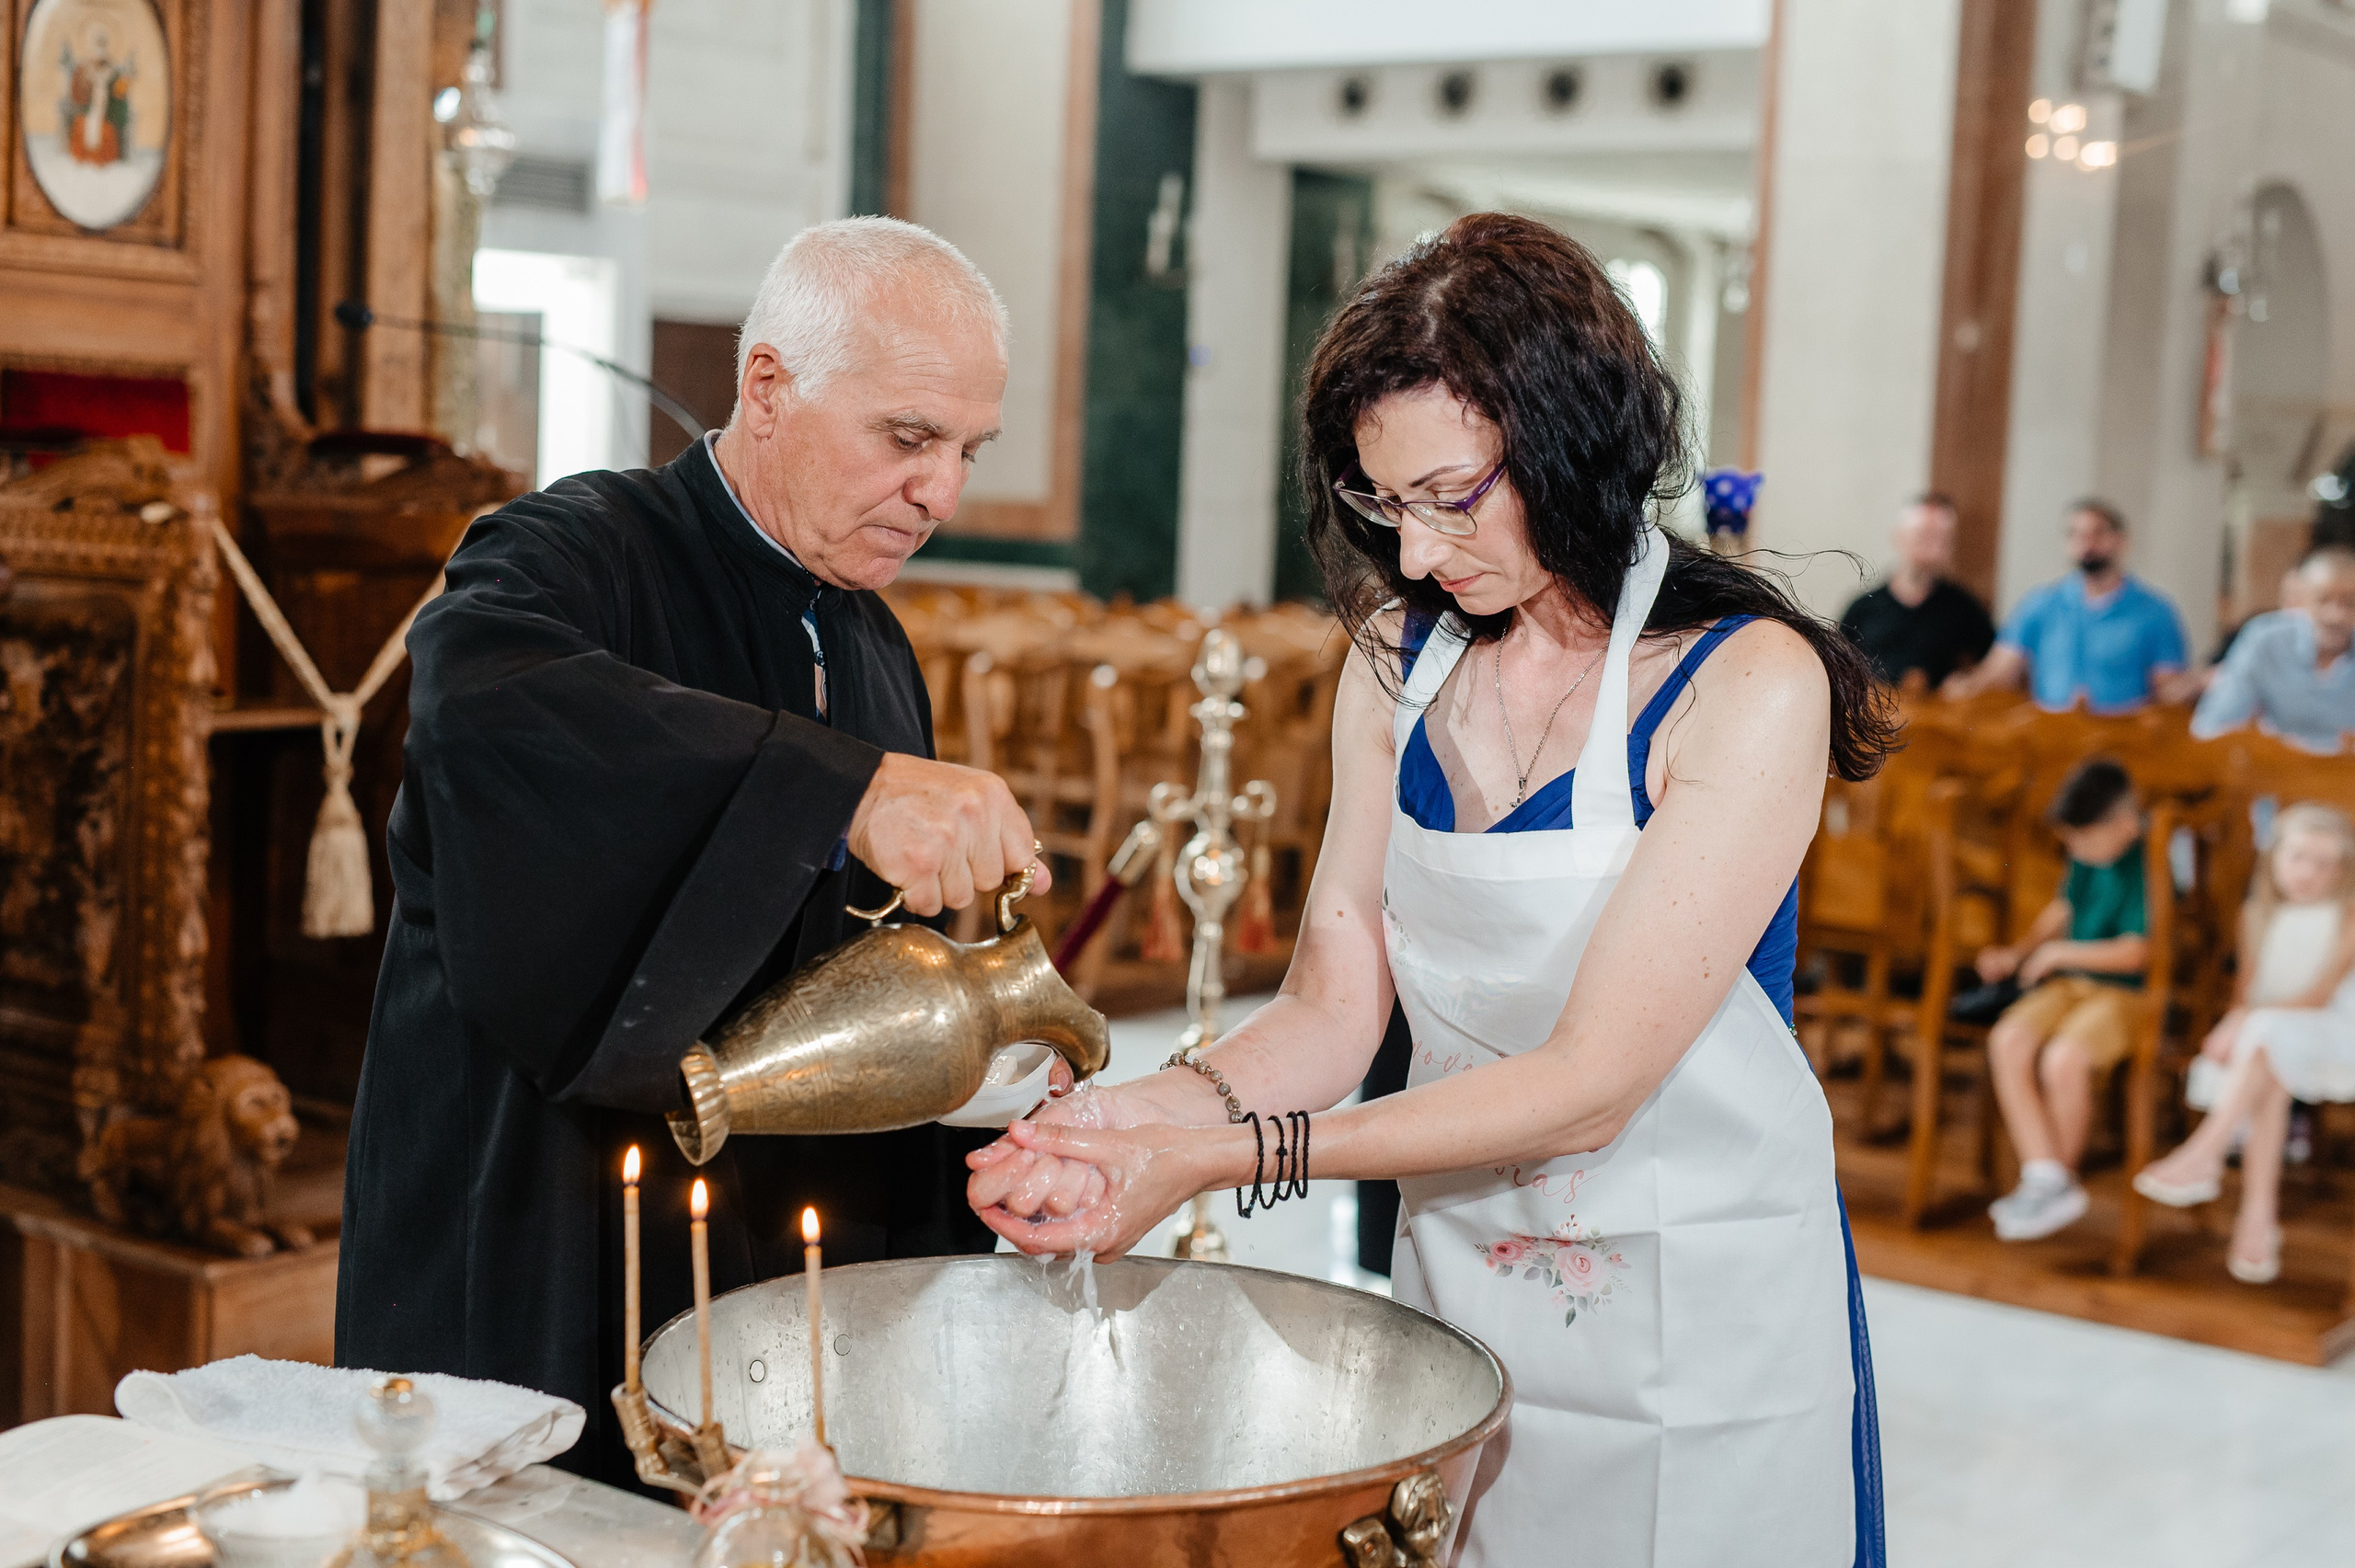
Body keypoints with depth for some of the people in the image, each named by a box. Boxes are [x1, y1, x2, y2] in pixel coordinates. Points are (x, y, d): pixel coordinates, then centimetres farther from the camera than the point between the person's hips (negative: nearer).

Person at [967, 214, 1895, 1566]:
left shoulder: (1750, 684, -18)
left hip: (1705, 1324, -4)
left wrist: (1220, 1159, -27)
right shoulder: (1400, 659, 1)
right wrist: (1148, 1112, -23)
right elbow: (1333, 1011, -2)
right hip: (1458, 1291, 5)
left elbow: (1589, 1083, -22)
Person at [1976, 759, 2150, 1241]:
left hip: (2127, 995, -8)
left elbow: (2133, 952, -19)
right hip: (2070, 983, 8)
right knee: (2007, 1041, -19)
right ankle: (2043, 1176, -19)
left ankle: (2060, 1180, -9)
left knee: (2063, 1058, -32)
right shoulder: (2086, 858, 9)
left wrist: (2060, 952, -9)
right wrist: (2016, 953, 13)